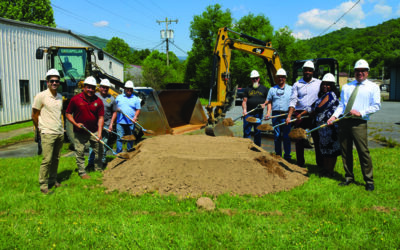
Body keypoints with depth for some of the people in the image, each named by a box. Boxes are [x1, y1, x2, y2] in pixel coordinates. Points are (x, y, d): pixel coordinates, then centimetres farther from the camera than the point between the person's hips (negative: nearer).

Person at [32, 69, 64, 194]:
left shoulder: (60, 97, 10)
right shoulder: (41, 96, -9)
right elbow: (34, 115, -2)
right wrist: (39, 129, 3)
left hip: (60, 133, 6)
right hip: (47, 133, -6)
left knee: (56, 159, 11)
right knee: (47, 160, -7)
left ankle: (53, 180, 23)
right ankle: (43, 184, 4)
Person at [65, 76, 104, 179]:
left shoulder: (98, 101, -2)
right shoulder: (75, 99, -7)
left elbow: (101, 117, -4)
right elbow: (68, 113, 0)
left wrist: (99, 132, -13)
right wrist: (76, 124, -14)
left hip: (94, 131, 2)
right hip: (80, 132, -2)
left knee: (99, 150, 9)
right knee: (80, 152, 3)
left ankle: (99, 169, 27)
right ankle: (82, 172, 16)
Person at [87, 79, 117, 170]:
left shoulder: (111, 98, 7)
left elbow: (114, 112, 8)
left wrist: (111, 124, 0)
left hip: (106, 125, 1)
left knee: (104, 144, 9)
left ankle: (103, 161, 22)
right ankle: (90, 163, 4)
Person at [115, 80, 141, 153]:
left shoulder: (136, 99, 10)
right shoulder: (119, 97, 14)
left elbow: (138, 109, 5)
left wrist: (135, 116, -12)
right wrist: (117, 109, -6)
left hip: (131, 122, 0)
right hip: (120, 122, 0)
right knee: (119, 138, -3)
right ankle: (119, 153, 3)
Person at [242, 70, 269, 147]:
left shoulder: (264, 88, 12)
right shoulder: (248, 89, 11)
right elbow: (244, 101, 6)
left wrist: (264, 104, -5)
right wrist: (244, 109, -10)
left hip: (259, 114, 0)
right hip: (248, 114, 0)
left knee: (258, 132, 5)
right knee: (246, 131, -2)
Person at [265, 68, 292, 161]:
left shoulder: (290, 89, 10)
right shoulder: (272, 89, 14)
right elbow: (269, 102, 14)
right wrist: (268, 112, -1)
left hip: (286, 115, -2)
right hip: (275, 114, 2)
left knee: (286, 136, -3)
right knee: (276, 136, 5)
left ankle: (287, 155, 5)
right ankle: (278, 155, 15)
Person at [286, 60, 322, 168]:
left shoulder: (319, 83, 10)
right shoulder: (297, 84, 9)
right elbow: (293, 101, -1)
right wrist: (289, 116, -13)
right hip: (299, 115, 1)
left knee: (317, 139, 1)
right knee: (299, 140, 4)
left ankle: (320, 164, 10)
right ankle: (300, 164, 15)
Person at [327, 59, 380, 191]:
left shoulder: (373, 87, 7)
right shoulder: (346, 87, 18)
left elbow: (376, 106, 1)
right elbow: (341, 105, 15)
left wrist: (361, 112, -13)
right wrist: (334, 116, -2)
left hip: (359, 123, -4)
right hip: (343, 122, 4)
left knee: (363, 151, -8)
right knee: (345, 151, 8)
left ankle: (369, 181, 5)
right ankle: (349, 178, 20)